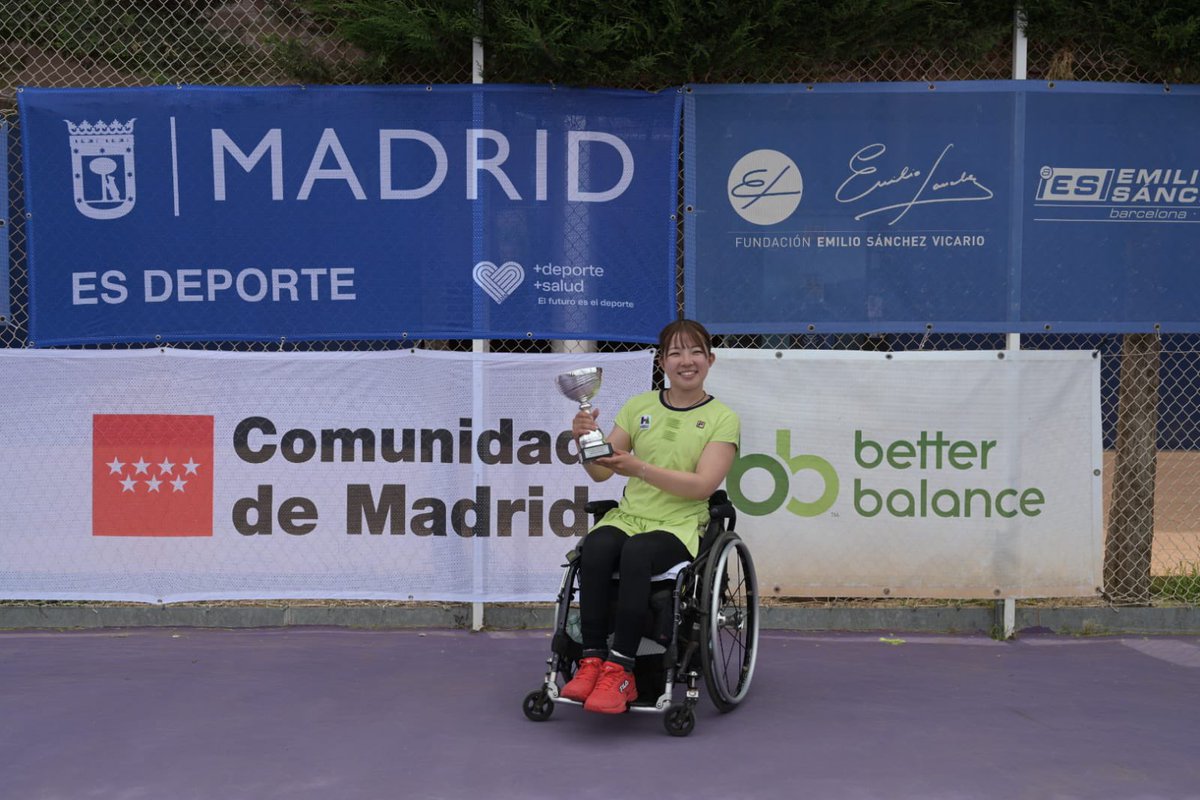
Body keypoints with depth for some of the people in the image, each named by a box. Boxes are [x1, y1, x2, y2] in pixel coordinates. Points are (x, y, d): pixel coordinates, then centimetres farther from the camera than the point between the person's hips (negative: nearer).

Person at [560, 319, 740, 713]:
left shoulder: (722, 418, 3)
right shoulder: (638, 407, 13)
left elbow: (703, 485, -11)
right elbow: (601, 471, 10)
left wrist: (639, 468, -23)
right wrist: (586, 440, -12)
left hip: (681, 527, -3)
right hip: (628, 516, 3)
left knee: (636, 552, -36)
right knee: (595, 547, -32)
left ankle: (619, 670, -32)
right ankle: (592, 661, -28)